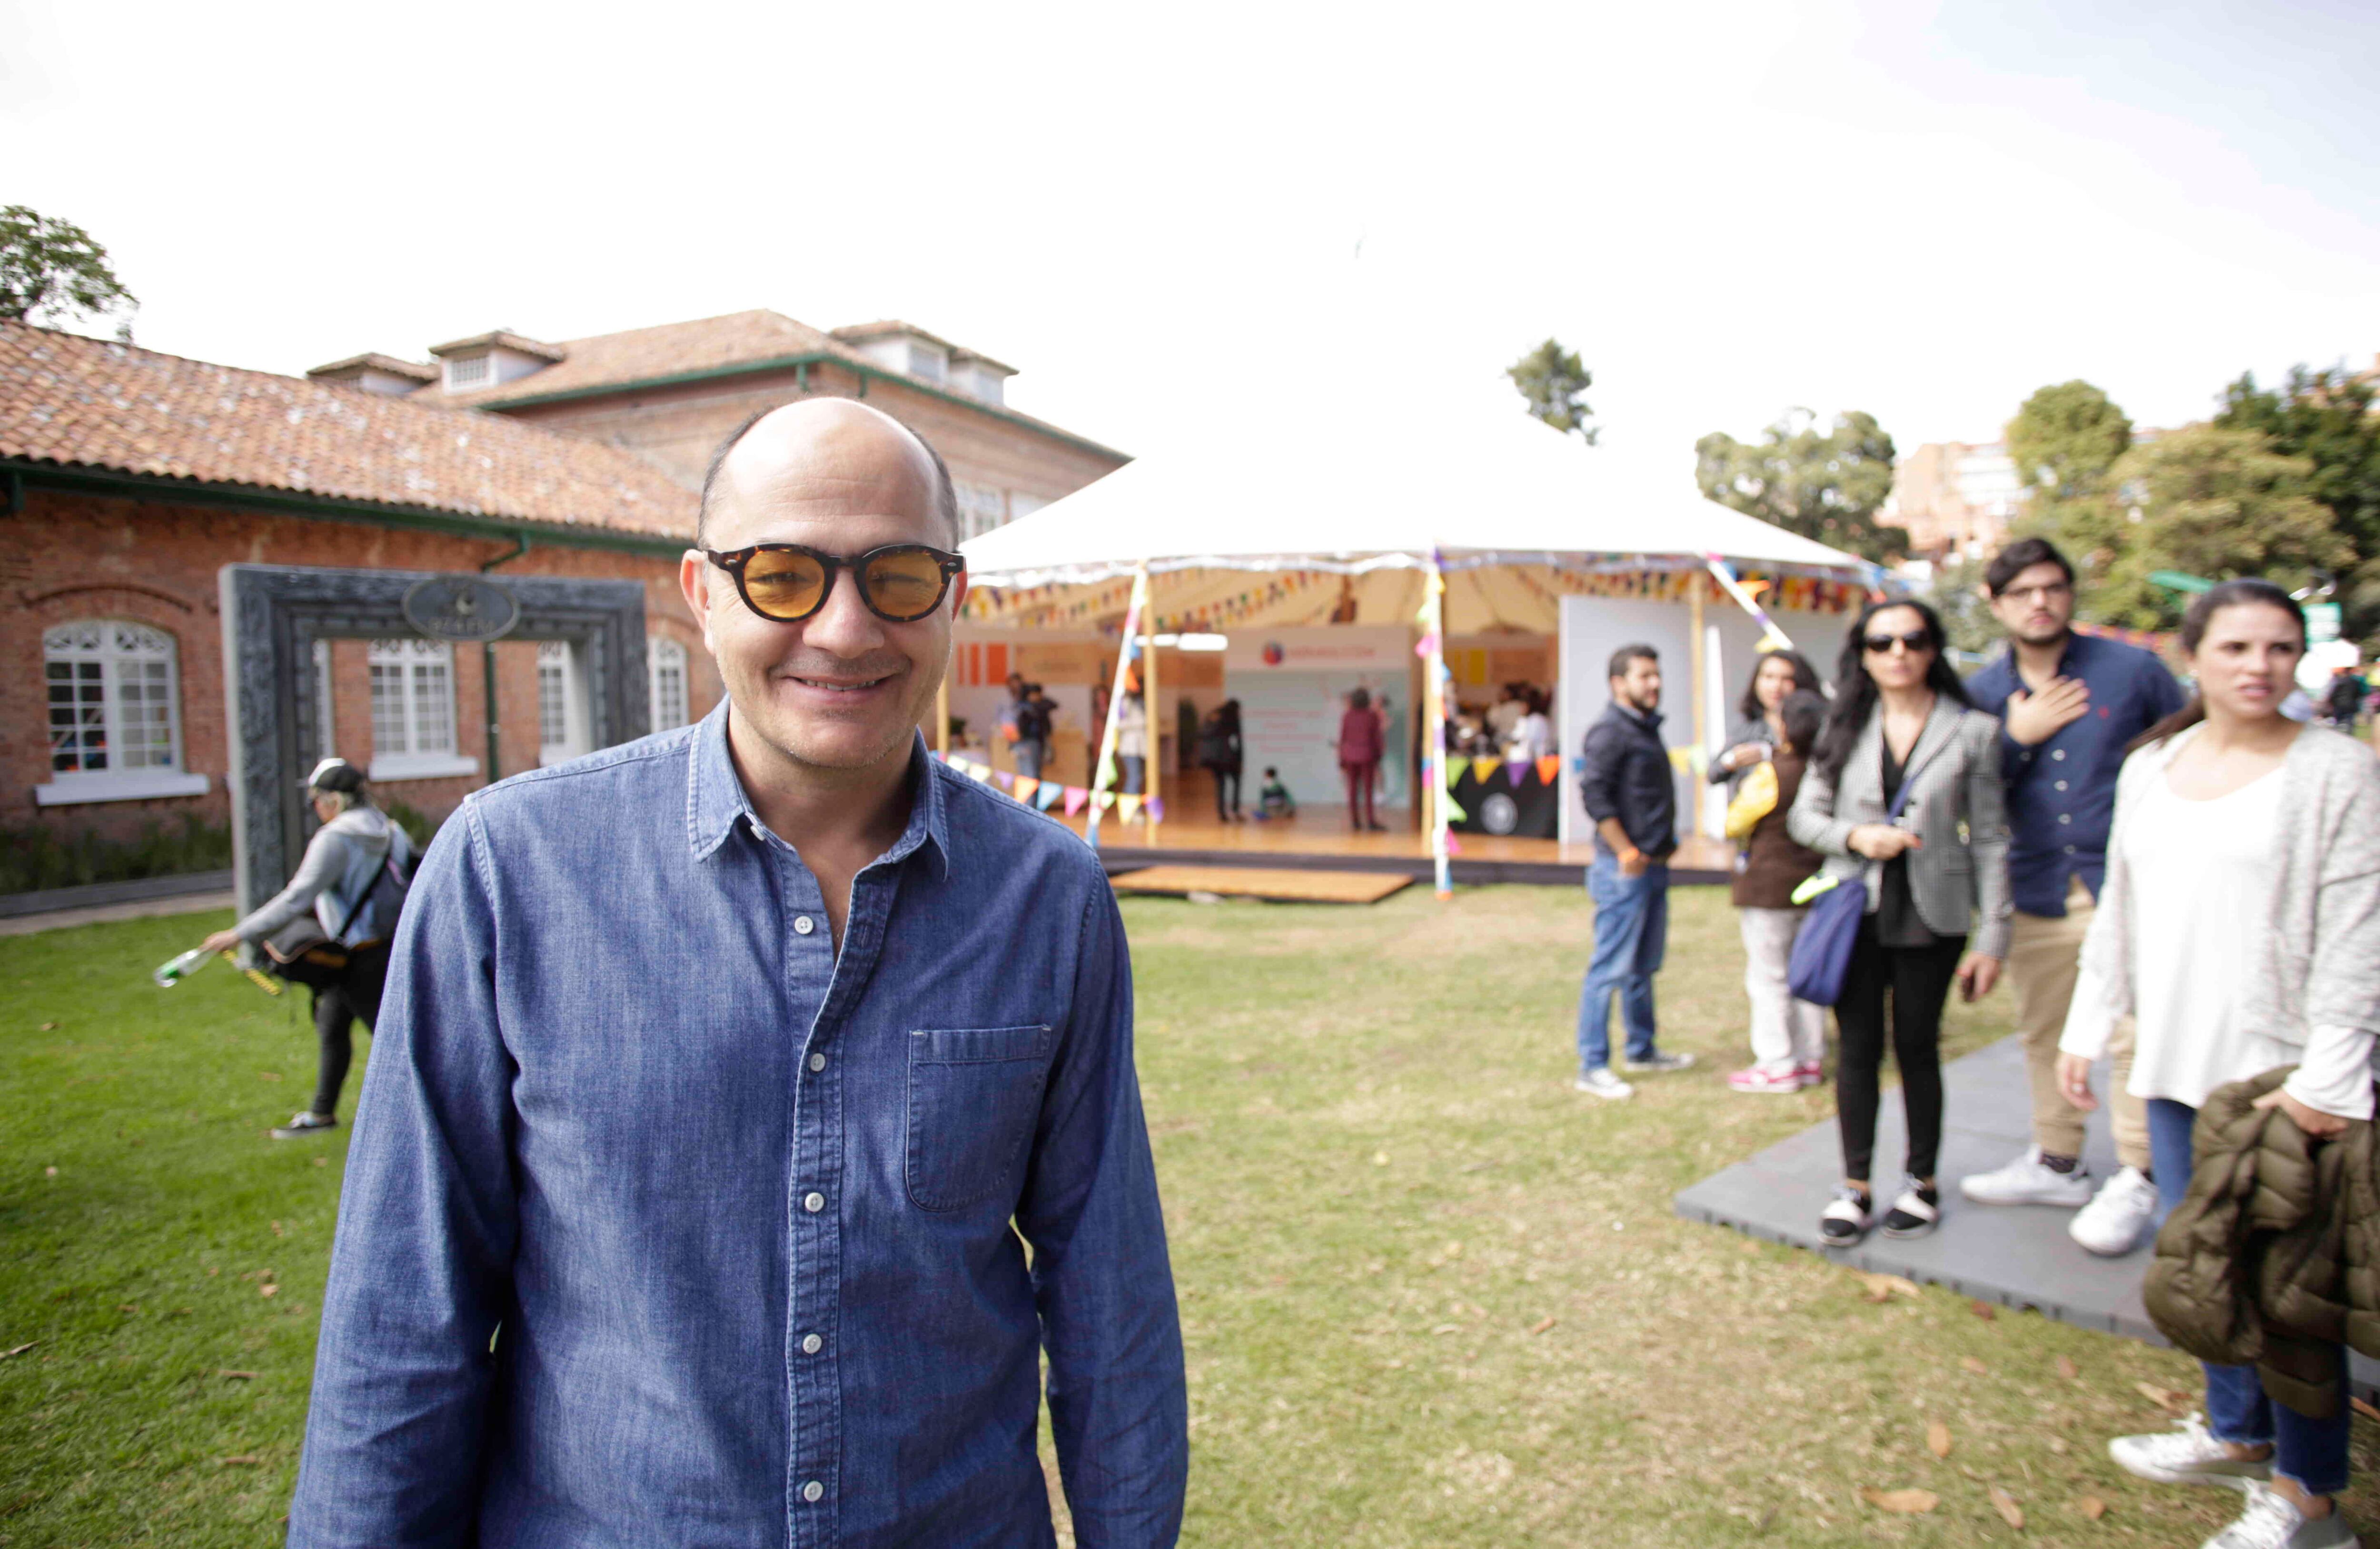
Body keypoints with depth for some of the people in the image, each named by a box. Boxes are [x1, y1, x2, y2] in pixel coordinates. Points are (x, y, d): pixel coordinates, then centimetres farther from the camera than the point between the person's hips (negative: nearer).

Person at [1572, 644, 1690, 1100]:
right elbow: (1594, 794, -22)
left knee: (1644, 966, 18)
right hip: (1625, 869, -9)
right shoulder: (1610, 732, -13)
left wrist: (1662, 847, 17)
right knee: (1612, 968, -6)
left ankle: (1641, 1050, 30)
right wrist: (1625, 852, -21)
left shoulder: (1647, 729, 17)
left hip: (1653, 866, 10)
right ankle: (1592, 1067, -1)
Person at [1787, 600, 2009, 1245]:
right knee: (1858, 1048, 5)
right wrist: (1856, 835, -14)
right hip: (1857, 909, 1)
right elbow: (1803, 814, 7)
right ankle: (1856, 1188, 17)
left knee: (1918, 1047, 9)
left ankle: (1922, 1183, 27)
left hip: (1930, 916, -1)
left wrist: (1992, 937, -4)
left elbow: (1989, 839, -1)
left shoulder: (1972, 731, -1)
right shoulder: (1845, 728, 4)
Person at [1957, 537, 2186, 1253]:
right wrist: (2017, 737, -9)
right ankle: (2057, 1164, 29)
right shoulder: (1983, 693, 6)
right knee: (2043, 1034, 13)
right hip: (2035, 893, 4)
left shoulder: (2133, 670, -1)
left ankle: (2135, 1183, 11)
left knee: (2132, 1038, -4)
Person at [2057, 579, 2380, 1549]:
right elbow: (2117, 911, 14)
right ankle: (2238, 1433, 34)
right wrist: (2086, 1028, 13)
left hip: (2278, 1068, -5)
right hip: (2175, 1058, 5)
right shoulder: (2151, 767, 9)